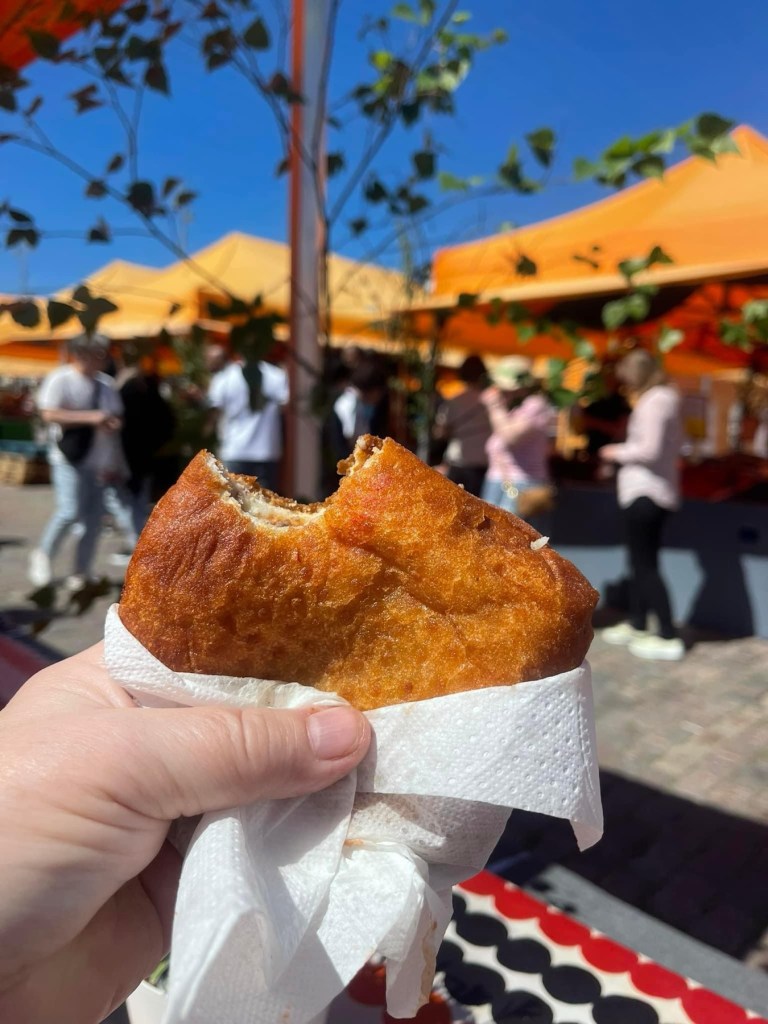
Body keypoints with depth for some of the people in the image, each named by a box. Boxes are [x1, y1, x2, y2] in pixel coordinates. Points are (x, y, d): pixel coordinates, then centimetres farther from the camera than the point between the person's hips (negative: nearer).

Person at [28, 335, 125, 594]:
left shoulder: (105, 383, 12)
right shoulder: (60, 379, -6)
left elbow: (115, 418, 20)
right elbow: (49, 414, -15)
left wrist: (114, 423, -4)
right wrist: (90, 417, -22)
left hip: (98, 460, 6)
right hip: (69, 456, -6)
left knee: (94, 518, 4)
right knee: (70, 511, -13)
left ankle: (81, 574, 14)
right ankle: (43, 555, 16)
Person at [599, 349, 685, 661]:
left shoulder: (653, 402, -16)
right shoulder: (667, 398, 15)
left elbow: (649, 449, -23)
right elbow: (676, 443, 20)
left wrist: (618, 452, -6)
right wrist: (627, 452, 12)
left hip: (644, 492, -11)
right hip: (659, 491, 11)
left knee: (645, 565, -5)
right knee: (642, 561, 18)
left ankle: (668, 638, -1)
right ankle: (637, 625, 30)